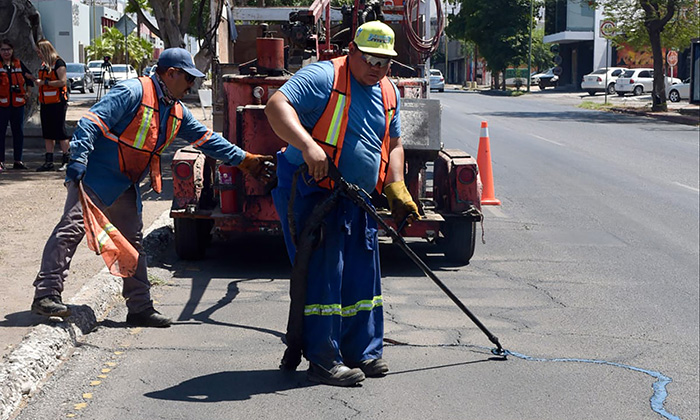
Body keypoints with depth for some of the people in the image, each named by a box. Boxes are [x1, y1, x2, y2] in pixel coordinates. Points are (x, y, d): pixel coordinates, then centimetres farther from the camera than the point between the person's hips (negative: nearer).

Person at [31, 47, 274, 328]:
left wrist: (245, 160, 18)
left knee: (134, 242, 9)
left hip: (126, 187, 9)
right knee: (72, 228, -14)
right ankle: (46, 294, -11)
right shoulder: (133, 92, -16)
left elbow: (207, 139, 19)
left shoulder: (177, 112, 10)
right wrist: (77, 163, -29)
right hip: (95, 176, -8)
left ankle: (140, 307, 15)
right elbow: (92, 122, -22)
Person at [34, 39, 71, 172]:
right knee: (48, 133, 8)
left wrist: (44, 82, -17)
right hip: (45, 103, 9)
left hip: (58, 103, -9)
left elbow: (63, 81, -19)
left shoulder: (58, 63, -10)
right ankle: (49, 162, 11)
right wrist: (37, 81, 11)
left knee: (60, 132, -5)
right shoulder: (44, 64, 17)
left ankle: (67, 160, 2)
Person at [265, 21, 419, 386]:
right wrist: (308, 146, -38)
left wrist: (396, 188, 8)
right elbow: (277, 106, -24)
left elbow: (393, 144, 22)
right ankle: (322, 360, 2)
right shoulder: (323, 77, -12)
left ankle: (362, 352, 24)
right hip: (311, 194, -8)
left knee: (362, 277, 11)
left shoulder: (388, 93, 12)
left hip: (358, 200, 8)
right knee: (322, 275, -6)